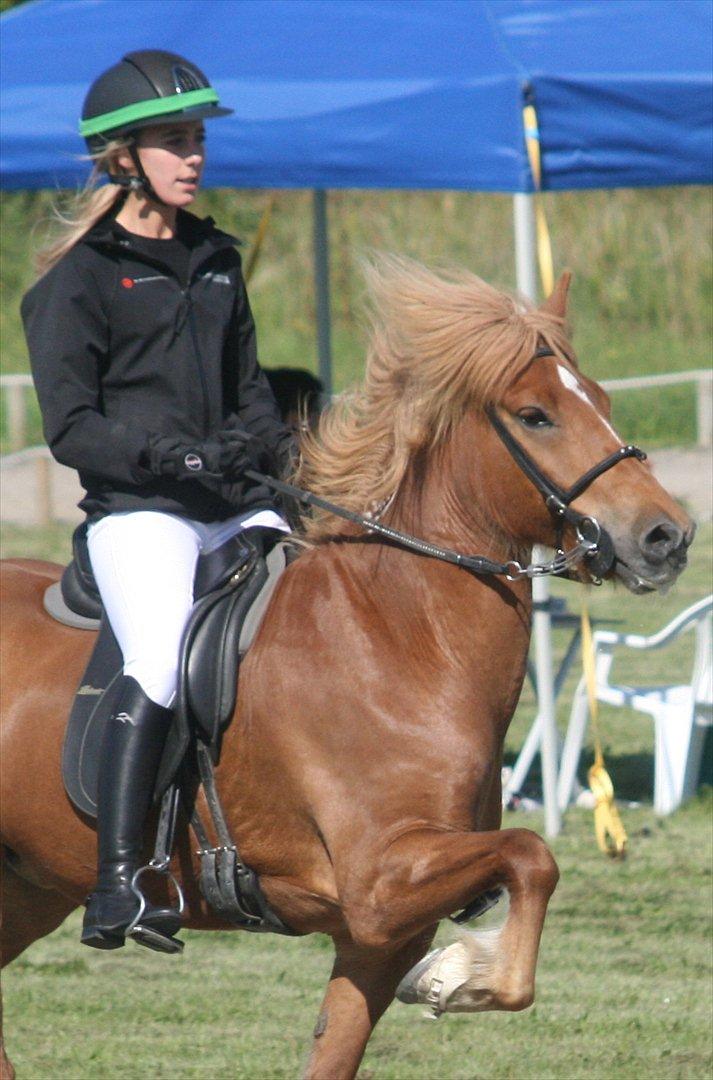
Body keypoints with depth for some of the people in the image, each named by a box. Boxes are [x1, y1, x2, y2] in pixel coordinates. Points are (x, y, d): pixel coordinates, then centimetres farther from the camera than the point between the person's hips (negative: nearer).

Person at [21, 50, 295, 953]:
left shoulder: (215, 261, 20)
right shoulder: (78, 279, 1)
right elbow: (71, 428, -6)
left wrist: (288, 455, 4)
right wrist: (165, 455, -21)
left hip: (238, 508, 6)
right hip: (137, 511, -6)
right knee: (162, 661, -28)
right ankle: (116, 880, -30)